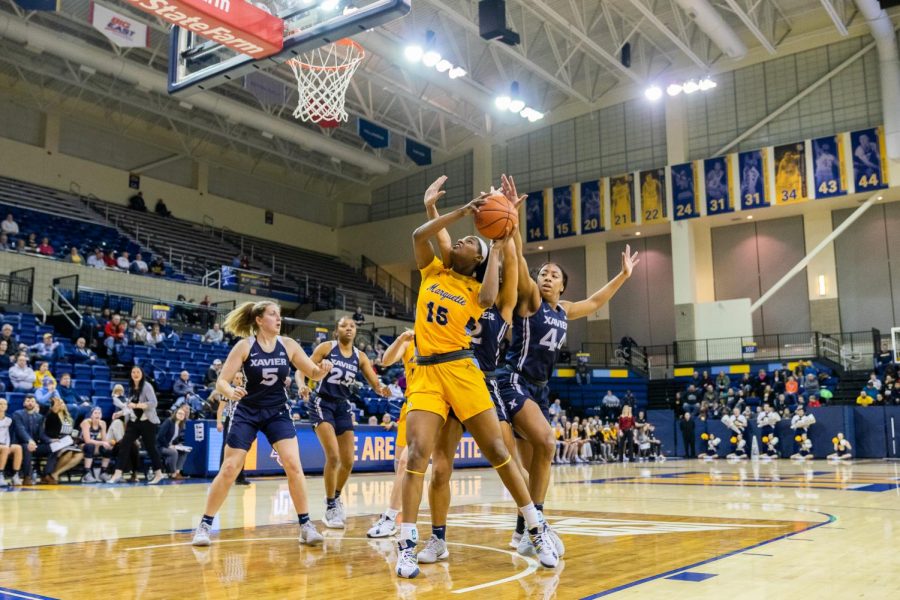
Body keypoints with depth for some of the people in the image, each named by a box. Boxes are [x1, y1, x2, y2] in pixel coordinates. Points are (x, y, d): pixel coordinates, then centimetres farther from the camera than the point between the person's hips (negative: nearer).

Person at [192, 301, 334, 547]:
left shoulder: (288, 345, -4)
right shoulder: (245, 346, -11)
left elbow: (313, 374, -1)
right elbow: (221, 382, -12)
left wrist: (323, 369, -25)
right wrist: (231, 392, -35)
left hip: (278, 412, 2)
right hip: (247, 413, -2)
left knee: (293, 465, -11)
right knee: (229, 470, -3)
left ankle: (306, 526, -1)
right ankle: (204, 525, 13)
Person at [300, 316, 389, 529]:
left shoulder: (360, 357, 4)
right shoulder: (326, 347, -5)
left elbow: (375, 383, -2)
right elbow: (302, 370, -7)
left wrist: (381, 389, -25)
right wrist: (302, 385, -29)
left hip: (344, 407, 5)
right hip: (322, 404, -5)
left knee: (348, 461, 7)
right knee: (333, 456, -19)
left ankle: (335, 497, 35)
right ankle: (330, 507, -4)